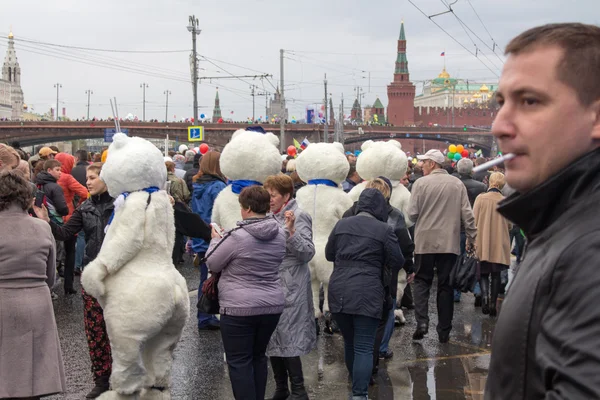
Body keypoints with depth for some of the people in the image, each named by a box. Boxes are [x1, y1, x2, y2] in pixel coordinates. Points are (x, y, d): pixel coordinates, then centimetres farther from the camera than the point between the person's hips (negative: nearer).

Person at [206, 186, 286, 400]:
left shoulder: (237, 237, -17)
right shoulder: (279, 233, 2)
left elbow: (212, 264, -5)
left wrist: (216, 239, 14)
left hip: (240, 308, -7)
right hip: (273, 305, 7)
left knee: (239, 362, 3)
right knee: (258, 356, 21)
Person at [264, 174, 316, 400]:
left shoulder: (298, 217, -11)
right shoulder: (272, 217, 11)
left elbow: (308, 253, -20)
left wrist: (291, 231, -30)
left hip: (290, 289, -8)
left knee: (287, 340, -6)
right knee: (272, 339, 11)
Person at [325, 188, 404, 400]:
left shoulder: (341, 224, 8)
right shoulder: (384, 229, -4)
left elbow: (329, 254, 18)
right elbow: (398, 261, 1)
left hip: (338, 291, 5)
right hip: (367, 294, -4)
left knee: (349, 342, 20)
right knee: (364, 347, -4)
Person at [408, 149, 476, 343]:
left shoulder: (421, 183, -6)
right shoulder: (457, 184, 3)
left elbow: (412, 213, -8)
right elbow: (467, 214, 1)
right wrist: (472, 238, 7)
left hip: (425, 241, -2)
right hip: (449, 243, 2)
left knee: (421, 281, 11)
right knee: (445, 285, 9)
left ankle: (422, 321, -7)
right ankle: (444, 331, 12)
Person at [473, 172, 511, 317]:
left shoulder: (481, 198, -8)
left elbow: (474, 222, -5)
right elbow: (509, 225, 1)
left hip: (482, 244, -1)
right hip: (499, 244, 1)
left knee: (483, 273, 9)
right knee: (496, 275, 12)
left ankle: (485, 295, -14)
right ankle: (493, 303, 8)